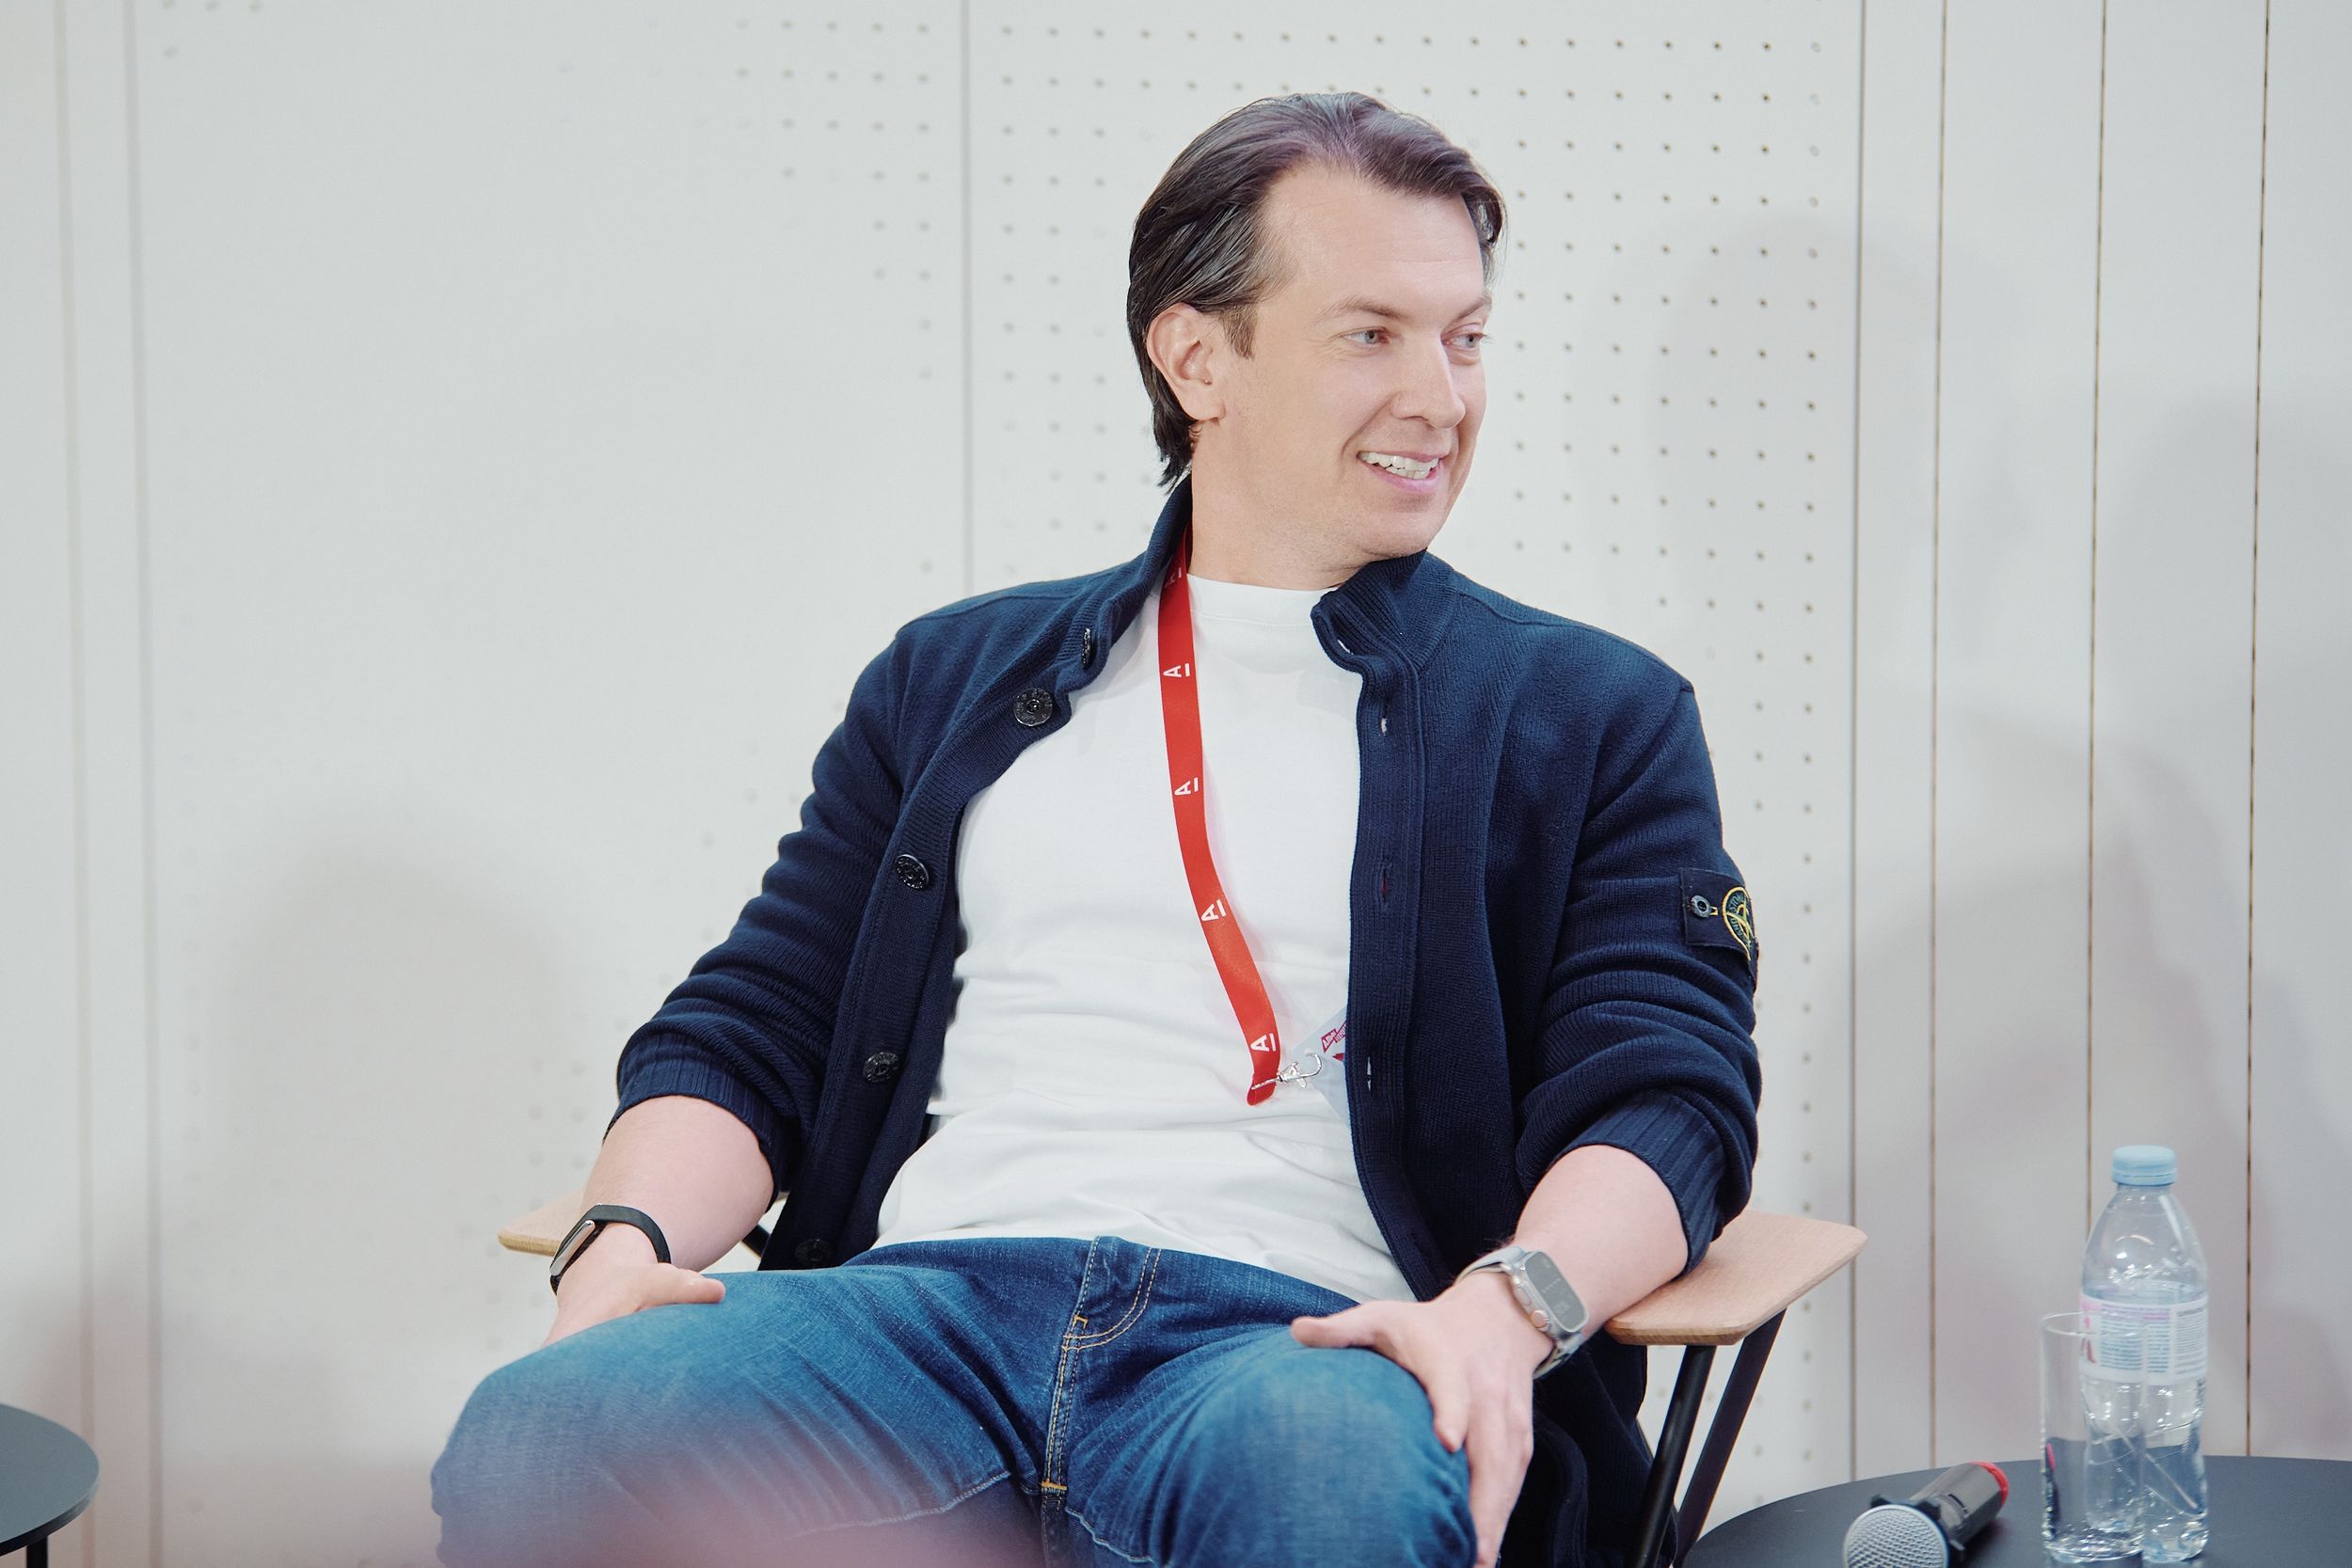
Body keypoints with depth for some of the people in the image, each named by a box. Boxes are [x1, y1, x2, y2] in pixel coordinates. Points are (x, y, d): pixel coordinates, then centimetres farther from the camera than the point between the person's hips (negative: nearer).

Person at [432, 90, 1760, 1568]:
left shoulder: (1597, 717, 18)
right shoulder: (952, 681, 25)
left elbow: (1670, 1093, 5)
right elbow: (749, 1032, 19)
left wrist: (1510, 1302, -18)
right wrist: (629, 1240, -4)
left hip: (1297, 1336, -2)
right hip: (927, 1301, 3)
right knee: (535, 1446, -29)